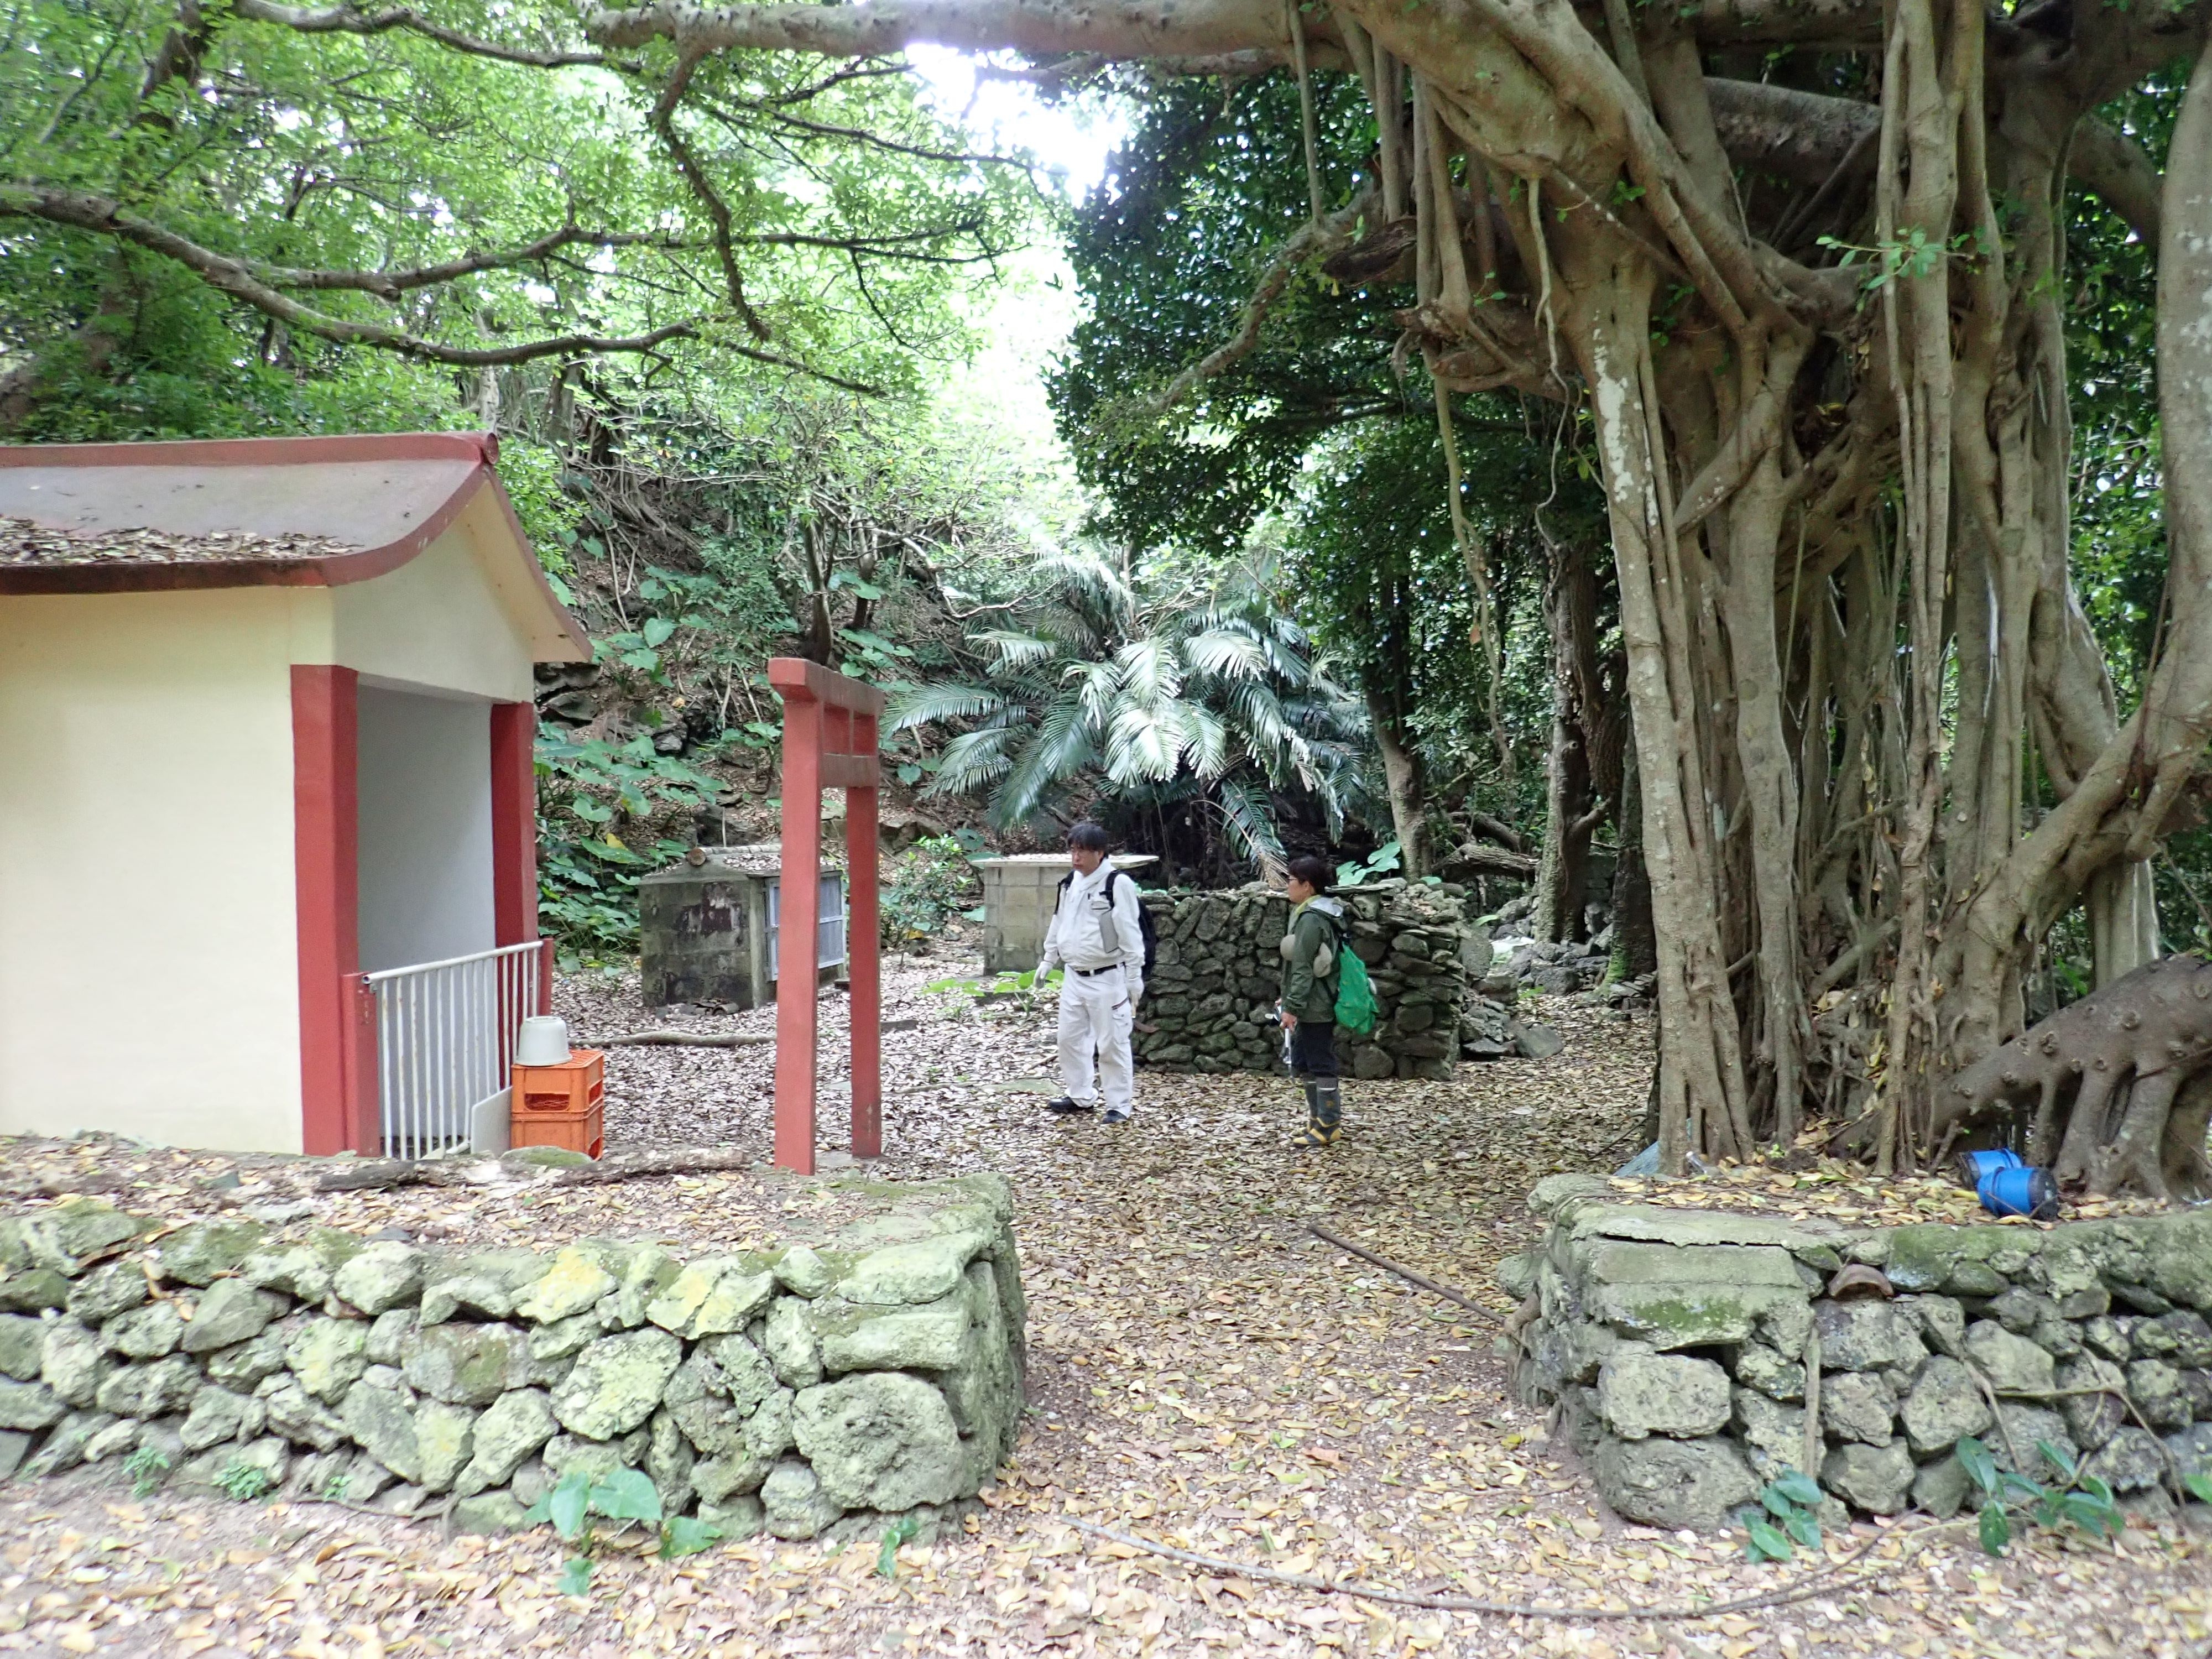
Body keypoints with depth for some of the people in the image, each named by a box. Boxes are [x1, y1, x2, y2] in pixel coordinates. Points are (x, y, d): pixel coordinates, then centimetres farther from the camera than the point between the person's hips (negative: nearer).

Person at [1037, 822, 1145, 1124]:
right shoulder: (1069, 884, 8)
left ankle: (1120, 1104, 11)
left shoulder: (1118, 884, -14)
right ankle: (1080, 1097, 29)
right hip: (1075, 977, 7)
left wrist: (1134, 977, -13)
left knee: (1112, 1043, 0)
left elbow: (1130, 933, -13)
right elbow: (1058, 924, 20)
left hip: (1108, 978, -7)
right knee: (1070, 1038, 14)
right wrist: (1048, 960, 21)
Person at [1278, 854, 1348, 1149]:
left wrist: (1292, 1007, -20)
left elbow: (1303, 968, -21)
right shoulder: (1320, 913, 14)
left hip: (1314, 1008, -10)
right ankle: (1318, 1119, 24)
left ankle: (1327, 1127, 3)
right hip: (1316, 1006, 10)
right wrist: (1290, 1001, 24)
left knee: (1321, 1064, -3)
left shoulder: (1310, 919, -18)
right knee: (1303, 1063, 16)